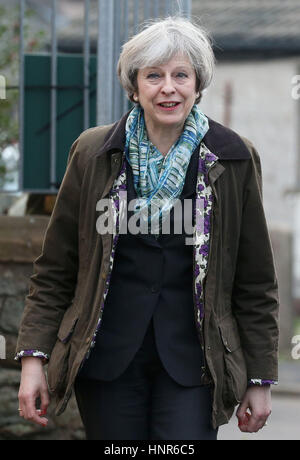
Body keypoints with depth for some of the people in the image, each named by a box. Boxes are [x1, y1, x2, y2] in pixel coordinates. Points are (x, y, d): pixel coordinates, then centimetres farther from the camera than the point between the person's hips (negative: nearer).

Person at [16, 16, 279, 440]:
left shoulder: (234, 160, 1)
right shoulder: (92, 154, 3)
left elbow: (256, 281, 5)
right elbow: (55, 269, 6)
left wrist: (260, 378, 5)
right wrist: (34, 356, -3)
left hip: (192, 358, -1)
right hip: (108, 354, 1)